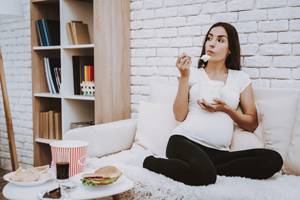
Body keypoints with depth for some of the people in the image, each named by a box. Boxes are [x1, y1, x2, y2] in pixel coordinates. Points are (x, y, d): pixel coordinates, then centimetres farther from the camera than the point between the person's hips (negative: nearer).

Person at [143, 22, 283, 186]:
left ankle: (206, 169, -16)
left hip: (219, 152, 3)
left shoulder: (241, 78, 14)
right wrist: (184, 77, -4)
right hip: (185, 141, -2)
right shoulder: (193, 74, 11)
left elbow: (252, 124, 13)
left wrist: (226, 109, -4)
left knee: (273, 159, -23)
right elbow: (180, 116, 1)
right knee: (204, 176, -37)